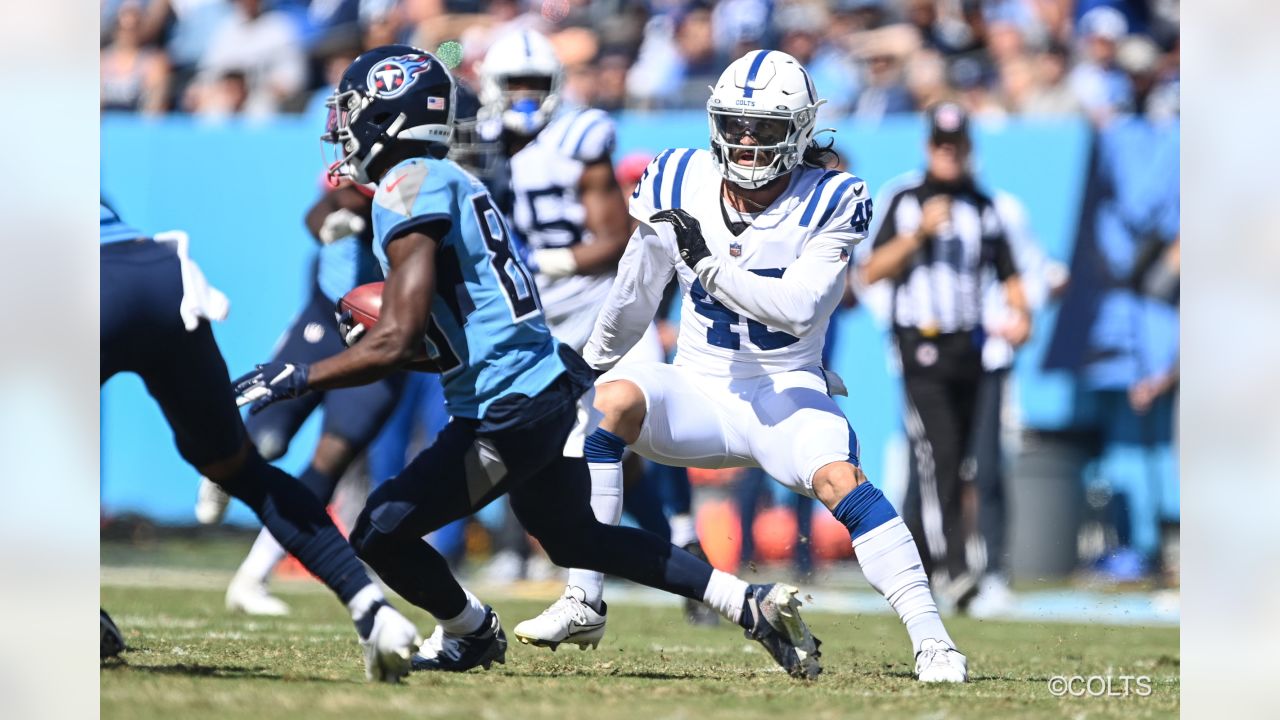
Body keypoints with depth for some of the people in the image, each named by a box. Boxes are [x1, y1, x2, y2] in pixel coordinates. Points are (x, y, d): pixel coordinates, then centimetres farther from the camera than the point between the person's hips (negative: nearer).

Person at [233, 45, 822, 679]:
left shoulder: (410, 186, -15)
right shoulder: (447, 180, 15)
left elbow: (396, 341, -21)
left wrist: (296, 378, -13)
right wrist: (379, 340, 12)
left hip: (509, 411, -10)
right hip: (550, 387, 10)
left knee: (380, 533, -2)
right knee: (574, 538, 27)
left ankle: (470, 633, 21)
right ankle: (751, 605, 24)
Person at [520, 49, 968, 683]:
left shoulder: (830, 202, -11)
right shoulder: (679, 184, -2)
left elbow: (800, 309, -24)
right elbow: (633, 298, 14)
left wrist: (707, 262, -27)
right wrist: (591, 363, 25)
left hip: (786, 396, -2)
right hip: (697, 393, 2)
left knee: (838, 478, -31)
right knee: (612, 400, -28)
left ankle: (929, 638, -24)